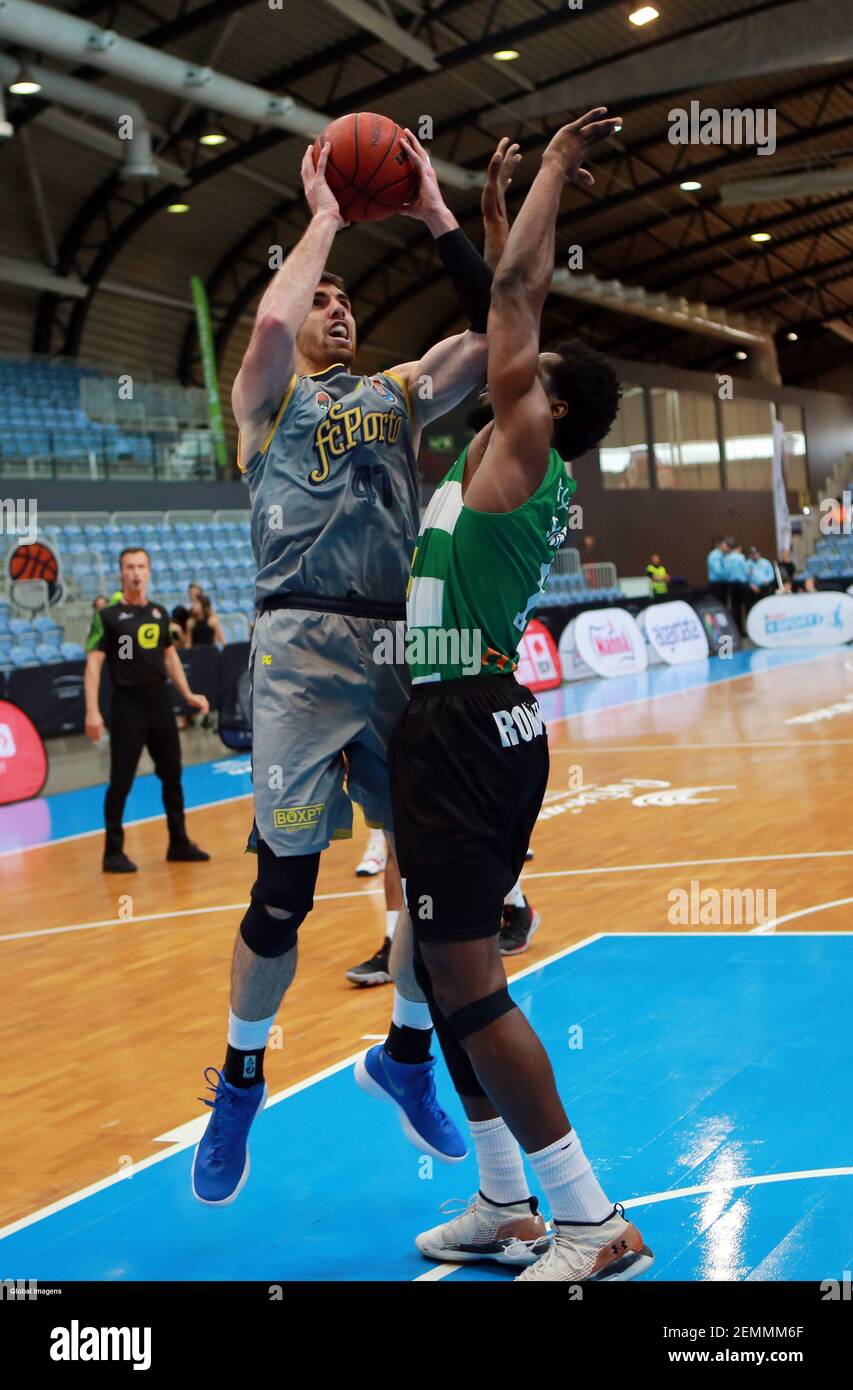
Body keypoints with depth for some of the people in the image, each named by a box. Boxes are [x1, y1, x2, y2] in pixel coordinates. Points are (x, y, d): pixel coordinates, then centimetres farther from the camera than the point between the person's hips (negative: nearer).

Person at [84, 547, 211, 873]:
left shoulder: (159, 612, 10)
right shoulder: (107, 615, -7)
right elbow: (93, 663, -11)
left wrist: (187, 694, 14)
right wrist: (92, 711, -19)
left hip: (160, 701, 6)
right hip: (128, 704, -6)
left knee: (172, 774, 12)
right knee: (121, 781, -3)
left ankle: (179, 843, 24)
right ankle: (113, 853, 6)